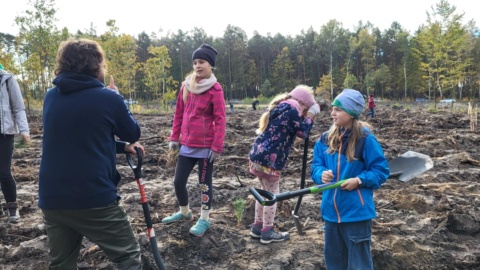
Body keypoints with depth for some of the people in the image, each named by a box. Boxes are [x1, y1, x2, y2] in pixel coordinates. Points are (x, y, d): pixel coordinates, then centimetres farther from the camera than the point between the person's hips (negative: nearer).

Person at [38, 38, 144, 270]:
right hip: (95, 199, -5)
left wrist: (122, 147, 17)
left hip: (52, 199, 6)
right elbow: (133, 133, 6)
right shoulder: (108, 98, -10)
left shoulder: (51, 97, 7)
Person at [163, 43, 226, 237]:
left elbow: (220, 119, -13)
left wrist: (217, 146, -15)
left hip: (205, 146, -6)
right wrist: (174, 137, 10)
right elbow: (179, 113, 12)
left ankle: (204, 219, 24)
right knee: (178, 181, 12)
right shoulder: (186, 85, 6)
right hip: (187, 144, 6)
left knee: (204, 182, 7)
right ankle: (184, 212, 37)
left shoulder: (215, 89, -11)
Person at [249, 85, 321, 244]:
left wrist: (306, 115, 14)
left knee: (265, 191, 20)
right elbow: (302, 132, -7)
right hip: (269, 159, -10)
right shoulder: (291, 111, -12)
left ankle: (257, 227, 30)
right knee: (272, 194, 4)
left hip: (258, 155, 10)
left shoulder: (281, 107, 18)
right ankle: (267, 232, 14)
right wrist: (311, 115, 4)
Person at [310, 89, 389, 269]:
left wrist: (359, 180, -21)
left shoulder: (366, 139, -13)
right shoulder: (325, 139, 2)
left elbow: (381, 171, -8)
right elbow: (315, 166, 7)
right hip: (331, 210, 5)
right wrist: (321, 174, -15)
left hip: (357, 212, -5)